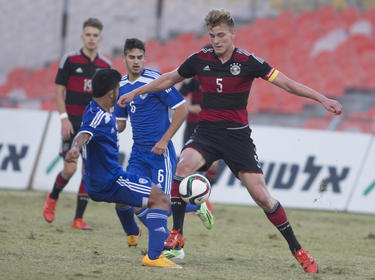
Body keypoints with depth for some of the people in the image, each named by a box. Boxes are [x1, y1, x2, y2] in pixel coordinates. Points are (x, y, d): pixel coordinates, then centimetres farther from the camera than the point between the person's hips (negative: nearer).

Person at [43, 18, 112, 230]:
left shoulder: (106, 65, 7)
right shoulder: (70, 60, -2)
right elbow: (60, 91, -1)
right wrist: (64, 118, -10)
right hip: (72, 121, -3)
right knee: (70, 168, -8)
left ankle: (79, 218, 1)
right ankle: (53, 198, 23)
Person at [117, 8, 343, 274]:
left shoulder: (247, 61, -8)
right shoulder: (200, 59, 1)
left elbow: (286, 83, -8)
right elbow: (170, 79, 18)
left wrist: (322, 98, -16)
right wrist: (135, 92, 23)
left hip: (238, 135, -2)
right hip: (207, 132, 2)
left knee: (261, 196, -8)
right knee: (183, 166, -29)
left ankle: (297, 249, 7)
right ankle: (177, 234, -19)